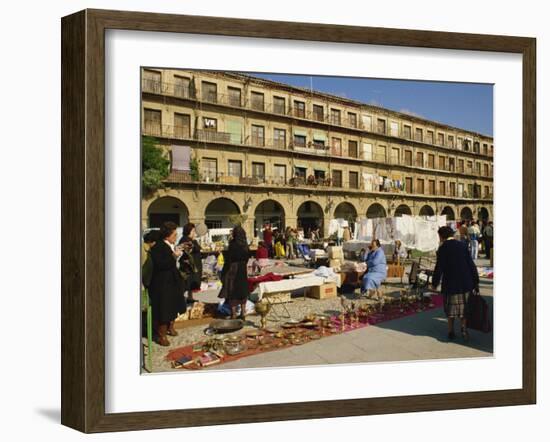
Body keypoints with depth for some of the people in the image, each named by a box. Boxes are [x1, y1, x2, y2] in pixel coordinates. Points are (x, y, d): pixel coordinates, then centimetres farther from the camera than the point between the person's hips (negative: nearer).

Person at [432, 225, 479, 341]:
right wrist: (476, 281, 10)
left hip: (450, 284, -3)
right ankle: (464, 328, 9)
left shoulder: (443, 249, -11)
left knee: (451, 310, 12)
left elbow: (439, 268, -11)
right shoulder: (463, 245, 1)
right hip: (465, 284, 3)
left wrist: (435, 283, 0)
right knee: (464, 308, 17)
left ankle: (451, 332, 16)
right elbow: (471, 264, 3)